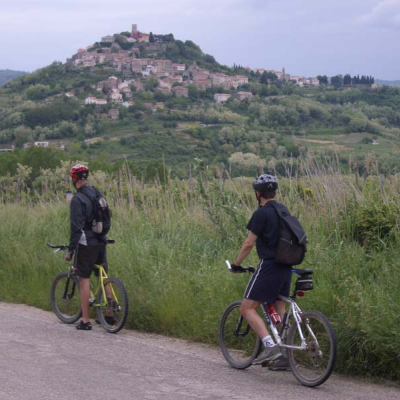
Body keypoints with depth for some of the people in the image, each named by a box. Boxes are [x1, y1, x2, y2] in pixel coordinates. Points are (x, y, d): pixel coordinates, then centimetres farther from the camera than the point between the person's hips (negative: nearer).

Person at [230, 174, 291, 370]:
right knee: (279, 311, 14)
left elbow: (249, 243, -12)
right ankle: (284, 355, 12)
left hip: (269, 266, -8)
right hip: (286, 267, 8)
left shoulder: (262, 213, -12)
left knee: (247, 308, -4)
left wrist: (236, 264, -1)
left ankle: (270, 346, -17)